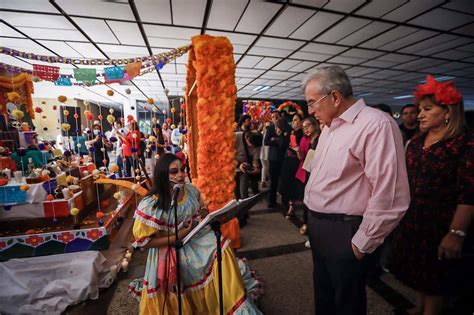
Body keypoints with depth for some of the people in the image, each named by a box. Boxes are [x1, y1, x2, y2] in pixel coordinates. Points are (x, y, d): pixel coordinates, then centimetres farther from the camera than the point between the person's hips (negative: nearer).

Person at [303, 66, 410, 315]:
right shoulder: (329, 126, 10)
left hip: (344, 233, -7)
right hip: (317, 226, 8)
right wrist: (312, 218, 15)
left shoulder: (376, 125, -19)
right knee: (323, 292, 26)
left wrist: (362, 243, -14)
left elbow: (389, 196, -22)